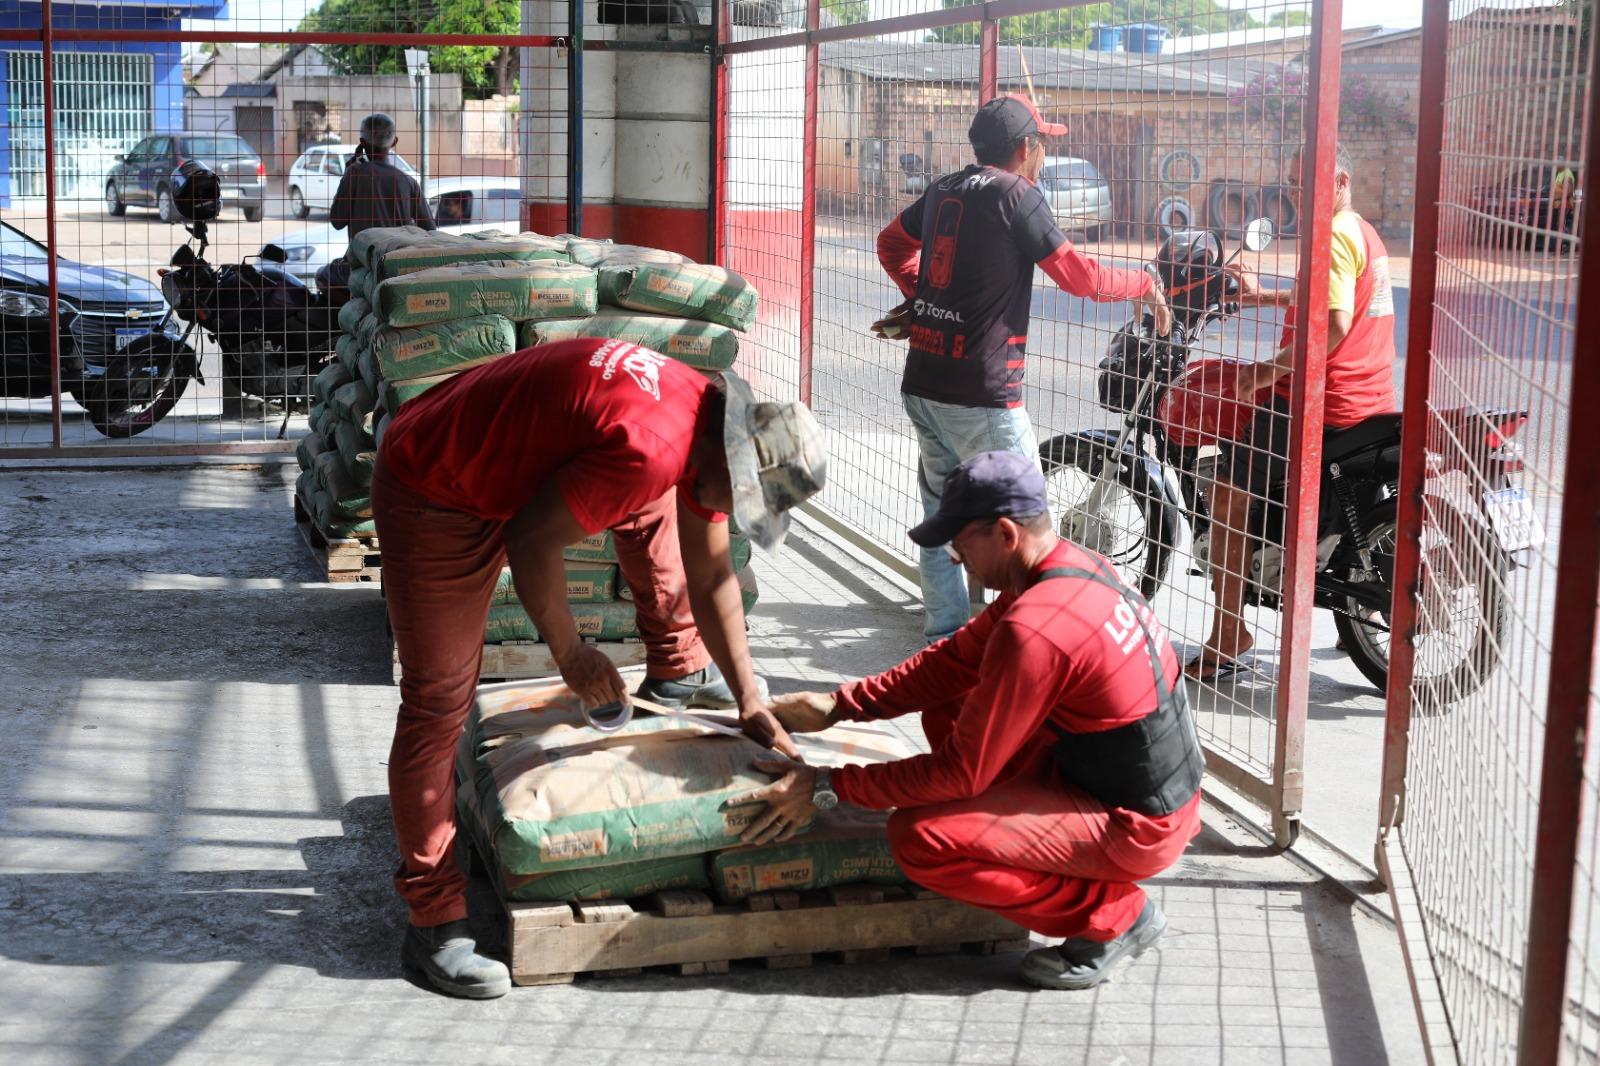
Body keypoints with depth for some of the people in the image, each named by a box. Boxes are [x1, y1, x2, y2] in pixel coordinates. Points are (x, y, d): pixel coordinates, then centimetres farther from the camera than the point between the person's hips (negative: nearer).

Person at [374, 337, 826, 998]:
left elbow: (712, 579, 7)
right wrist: (571, 655, -14)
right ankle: (434, 926, -5)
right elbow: (531, 541, -27)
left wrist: (751, 703, 6)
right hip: (429, 497, -9)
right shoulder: (647, 448, -33)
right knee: (437, 701, -8)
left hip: (487, 483, 9)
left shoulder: (707, 432, -1)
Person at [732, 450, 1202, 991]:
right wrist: (838, 705, 5)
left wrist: (827, 788, -12)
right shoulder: (1075, 564, 1)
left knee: (918, 836, -15)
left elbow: (960, 772, -20)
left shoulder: (1033, 630, -28)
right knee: (948, 709, 12)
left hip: (1134, 831, -9)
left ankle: (1113, 915, -2)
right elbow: (958, 658, 10)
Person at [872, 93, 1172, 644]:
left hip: (923, 387, 8)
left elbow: (892, 243, 29)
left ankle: (943, 640, 22)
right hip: (982, 398, -8)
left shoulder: (943, 189, 12)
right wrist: (1144, 284, 5)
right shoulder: (1015, 195, -10)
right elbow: (1079, 276, -10)